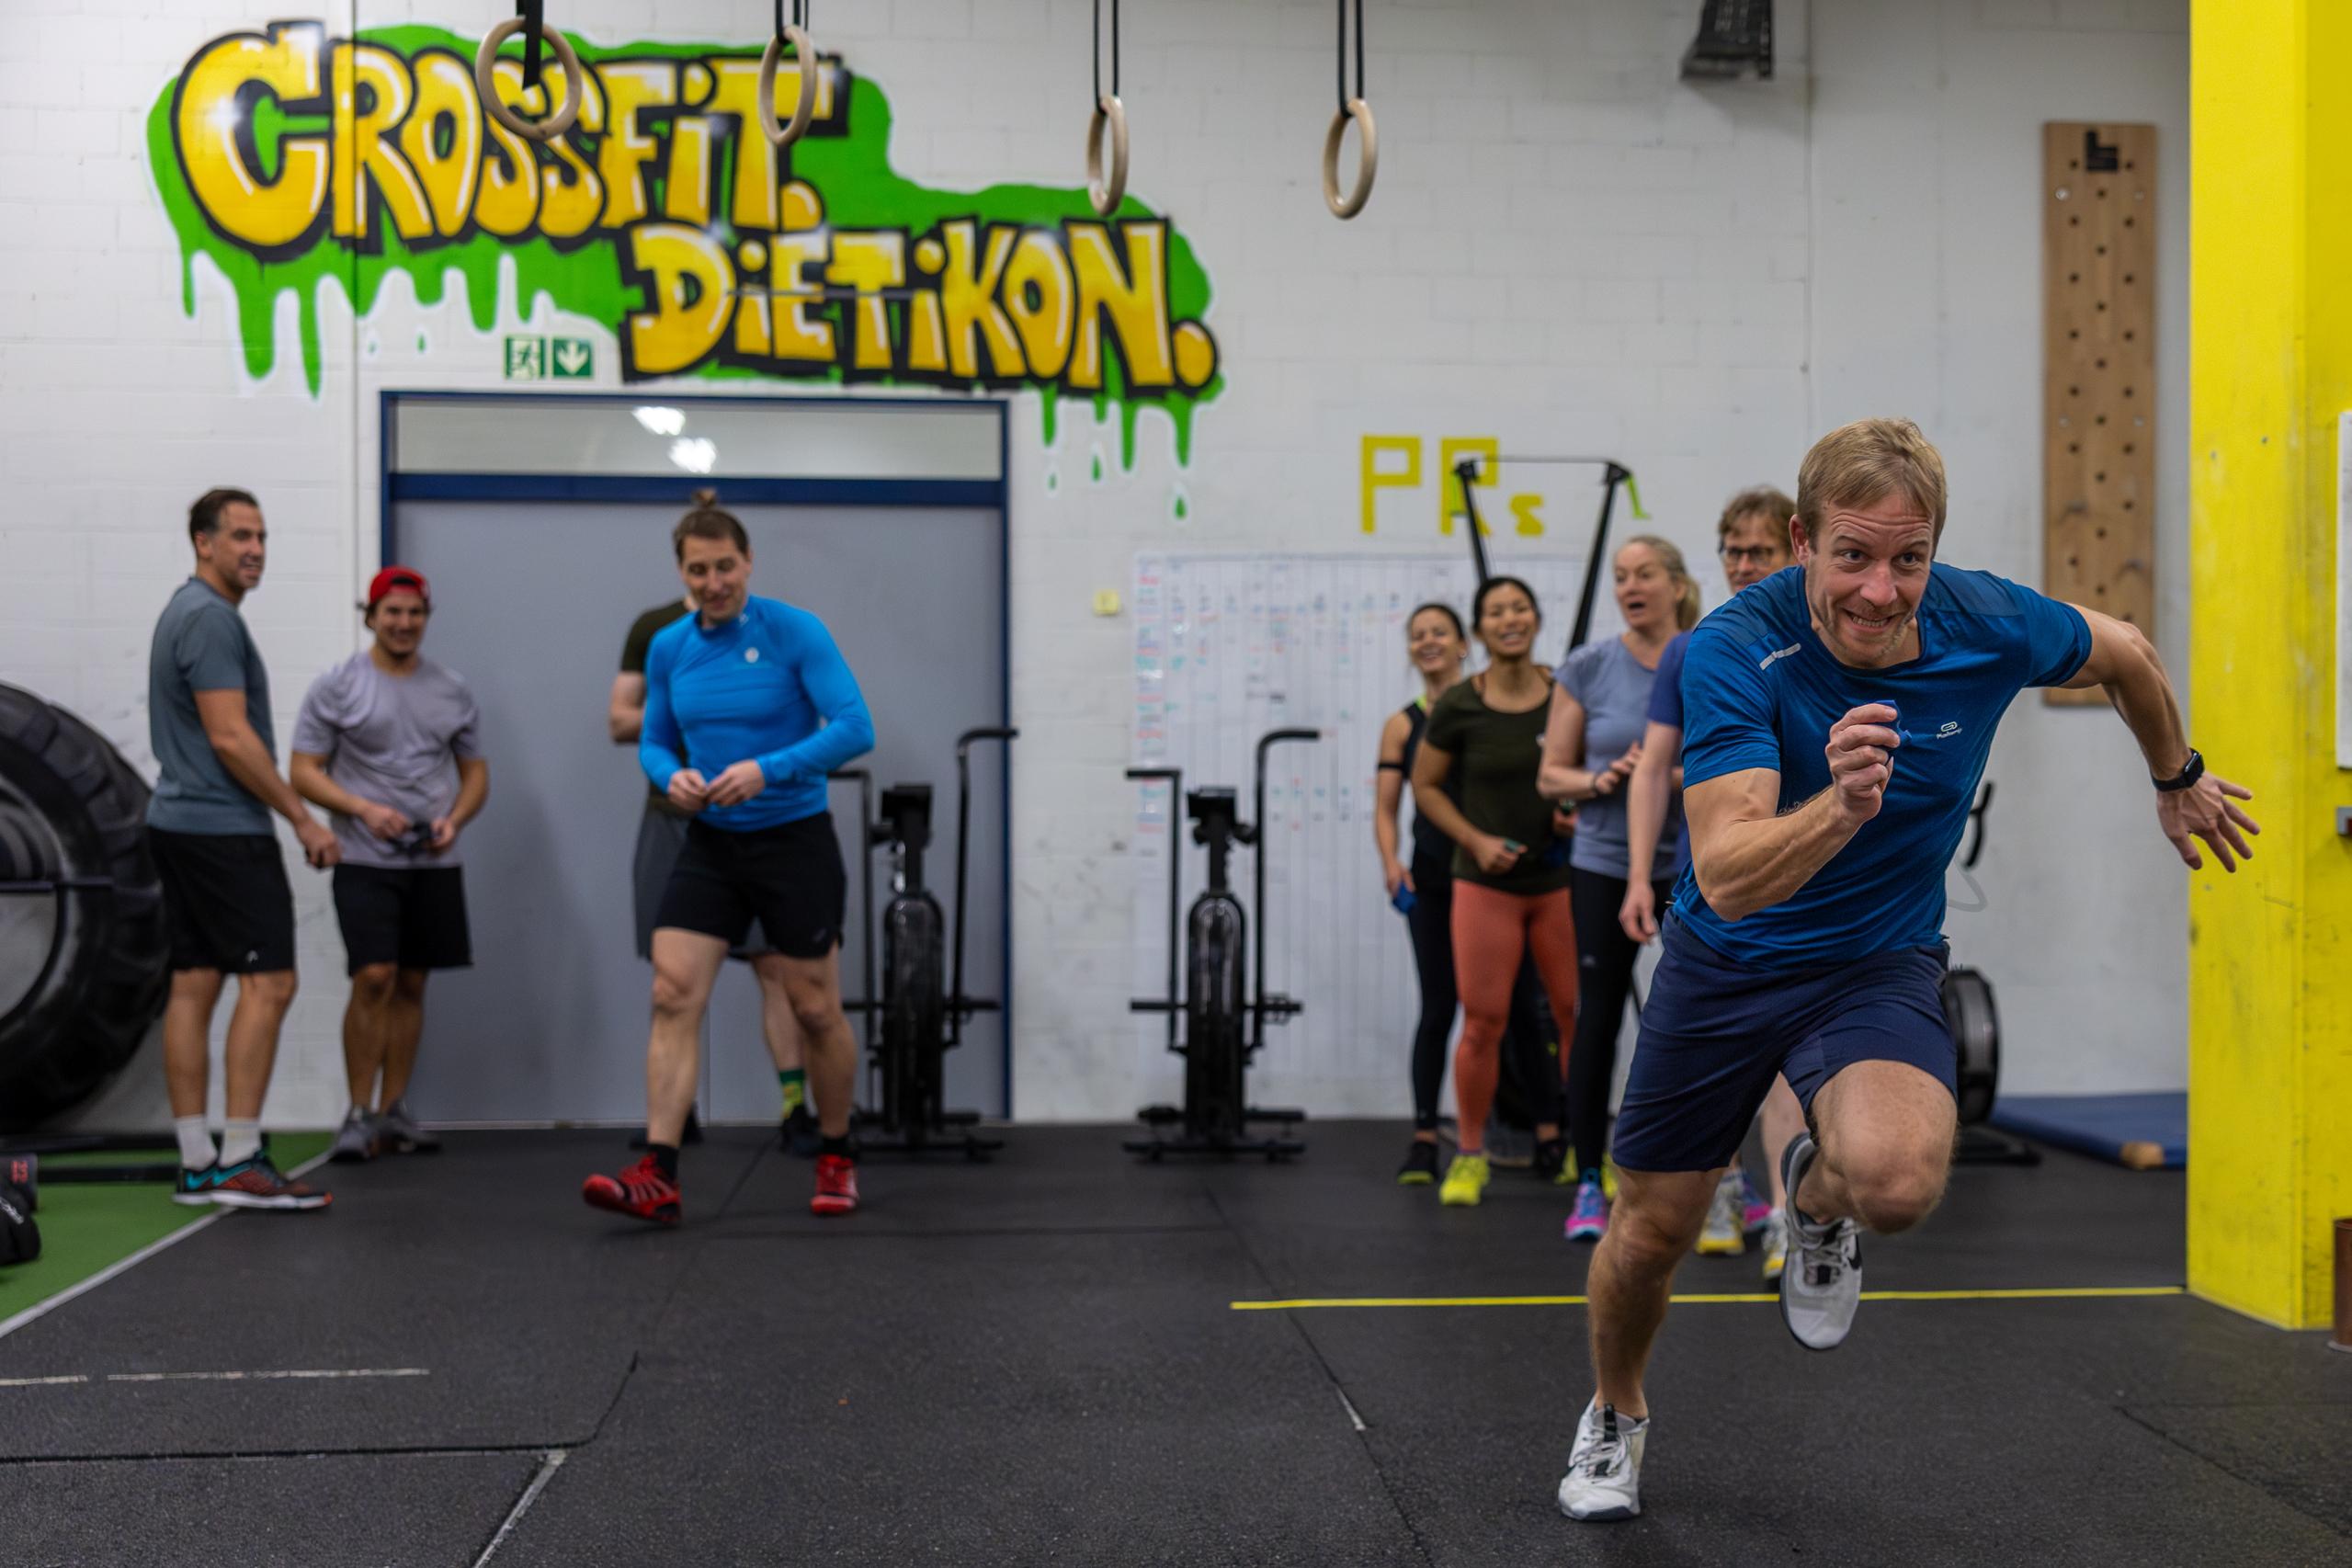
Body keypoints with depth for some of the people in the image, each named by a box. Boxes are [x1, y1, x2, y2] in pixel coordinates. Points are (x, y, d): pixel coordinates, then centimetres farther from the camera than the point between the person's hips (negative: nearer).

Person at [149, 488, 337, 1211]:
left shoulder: (186, 612, 18)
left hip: (180, 823, 10)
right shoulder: (212, 618, -14)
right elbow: (231, 738, -20)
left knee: (193, 985, 8)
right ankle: (239, 1161, -9)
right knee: (268, 982, -9)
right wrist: (304, 819, -14)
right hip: (225, 830, -10)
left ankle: (196, 1163, 10)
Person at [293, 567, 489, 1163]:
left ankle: (393, 1111, 17)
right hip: (365, 861, -4)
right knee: (374, 978, -13)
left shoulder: (453, 690, 10)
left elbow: (475, 771, 15)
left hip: (434, 864, 4)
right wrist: (364, 809, -18)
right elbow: (304, 772, -3)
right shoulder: (336, 686, -1)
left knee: (411, 983, 8)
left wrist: (455, 820, -5)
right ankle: (359, 1114, -2)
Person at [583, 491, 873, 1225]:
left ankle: (837, 1158, 27)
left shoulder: (796, 632, -13)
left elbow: (855, 728, -18)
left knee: (816, 1010, 6)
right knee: (672, 995, -10)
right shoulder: (668, 648, 2)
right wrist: (672, 775, -11)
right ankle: (657, 1176, -12)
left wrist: (767, 769, -29)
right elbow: (653, 741, 12)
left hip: (794, 841, -4)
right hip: (710, 846, 4)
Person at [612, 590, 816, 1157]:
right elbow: (618, 722, 7)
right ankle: (678, 1111, 18)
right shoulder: (652, 628, 10)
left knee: (774, 965, -9)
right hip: (671, 818, 3)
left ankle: (795, 1110, -8)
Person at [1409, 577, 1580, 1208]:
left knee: (1580, 1014, 1)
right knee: (1483, 1021, -2)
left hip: (1560, 878, 1)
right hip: (1485, 883, -1)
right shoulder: (1458, 707, -5)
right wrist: (1476, 840, -6)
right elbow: (1425, 786, 6)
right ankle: (1469, 1156, 14)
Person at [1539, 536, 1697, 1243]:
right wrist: (1601, 781, -17)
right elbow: (1551, 775, 3)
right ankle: (1590, 1184, 9)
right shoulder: (1587, 668, 0)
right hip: (1606, 864, 0)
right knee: (1599, 1016, 0)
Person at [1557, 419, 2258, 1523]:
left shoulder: (1991, 627, -17)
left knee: (1896, 1179, -31)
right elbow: (1727, 880, -35)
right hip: (1724, 964, 0)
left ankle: (1820, 1199, 8)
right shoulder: (1732, 651, -25)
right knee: (1649, 1233, 9)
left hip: (1878, 964, 1)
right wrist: (1841, 805, -53)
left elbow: (2122, 652, 8)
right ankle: (1615, 1418, 42)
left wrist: (2179, 781, 24)